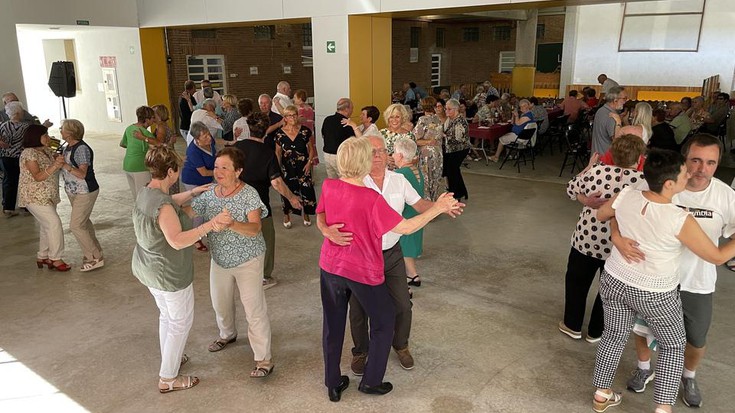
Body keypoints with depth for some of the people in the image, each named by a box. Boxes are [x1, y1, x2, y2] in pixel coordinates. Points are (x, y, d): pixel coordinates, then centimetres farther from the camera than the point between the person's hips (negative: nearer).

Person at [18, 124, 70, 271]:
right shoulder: (29, 154, -18)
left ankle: (42, 257, 24)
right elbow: (38, 177, -25)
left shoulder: (46, 151, 9)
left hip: (47, 196, 9)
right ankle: (55, 258, -2)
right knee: (54, 223, -11)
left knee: (47, 226, 13)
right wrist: (54, 166, -38)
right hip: (34, 197, -9)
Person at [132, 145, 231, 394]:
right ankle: (167, 379, 19)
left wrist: (193, 192, 15)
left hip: (147, 268, 10)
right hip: (168, 274, -10)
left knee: (167, 315, 27)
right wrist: (210, 226, -45)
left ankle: (170, 358, 46)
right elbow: (177, 241, -39)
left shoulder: (146, 193, 0)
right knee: (181, 322, 8)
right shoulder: (162, 205, -30)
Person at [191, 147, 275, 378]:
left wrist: (232, 224, -50)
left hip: (247, 260, -6)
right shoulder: (210, 194, -4)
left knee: (254, 309, -3)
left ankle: (263, 360, 8)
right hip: (219, 259, 6)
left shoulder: (248, 194, -21)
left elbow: (255, 228, -33)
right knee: (220, 303, 24)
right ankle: (227, 334, 53)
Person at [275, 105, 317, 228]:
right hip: (287, 168, 0)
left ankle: (306, 214, 22)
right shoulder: (280, 133, -4)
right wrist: (278, 167, -2)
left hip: (303, 167, 0)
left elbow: (311, 148, 3)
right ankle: (286, 216, 28)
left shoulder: (305, 131, -5)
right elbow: (278, 152, 5)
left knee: (306, 189, -1)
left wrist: (309, 162, -8)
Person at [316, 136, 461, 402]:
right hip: (363, 271, -5)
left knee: (333, 324, 18)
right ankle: (371, 382, 28)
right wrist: (437, 208, -12)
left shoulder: (328, 186, -10)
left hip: (330, 266, 5)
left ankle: (333, 384, 33)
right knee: (384, 322, 19)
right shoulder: (372, 200, -27)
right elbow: (405, 228, -19)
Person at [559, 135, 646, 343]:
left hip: (587, 239, 0)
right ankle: (596, 332, 32)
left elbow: (571, 190, 2)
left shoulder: (597, 171, -13)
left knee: (576, 281, 21)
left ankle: (572, 326, 34)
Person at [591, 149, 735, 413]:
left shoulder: (625, 196, -15)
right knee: (674, 345, 20)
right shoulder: (680, 220, -27)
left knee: (613, 337, 21)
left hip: (614, 282, 4)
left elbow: (601, 215, 7)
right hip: (655, 295, -4)